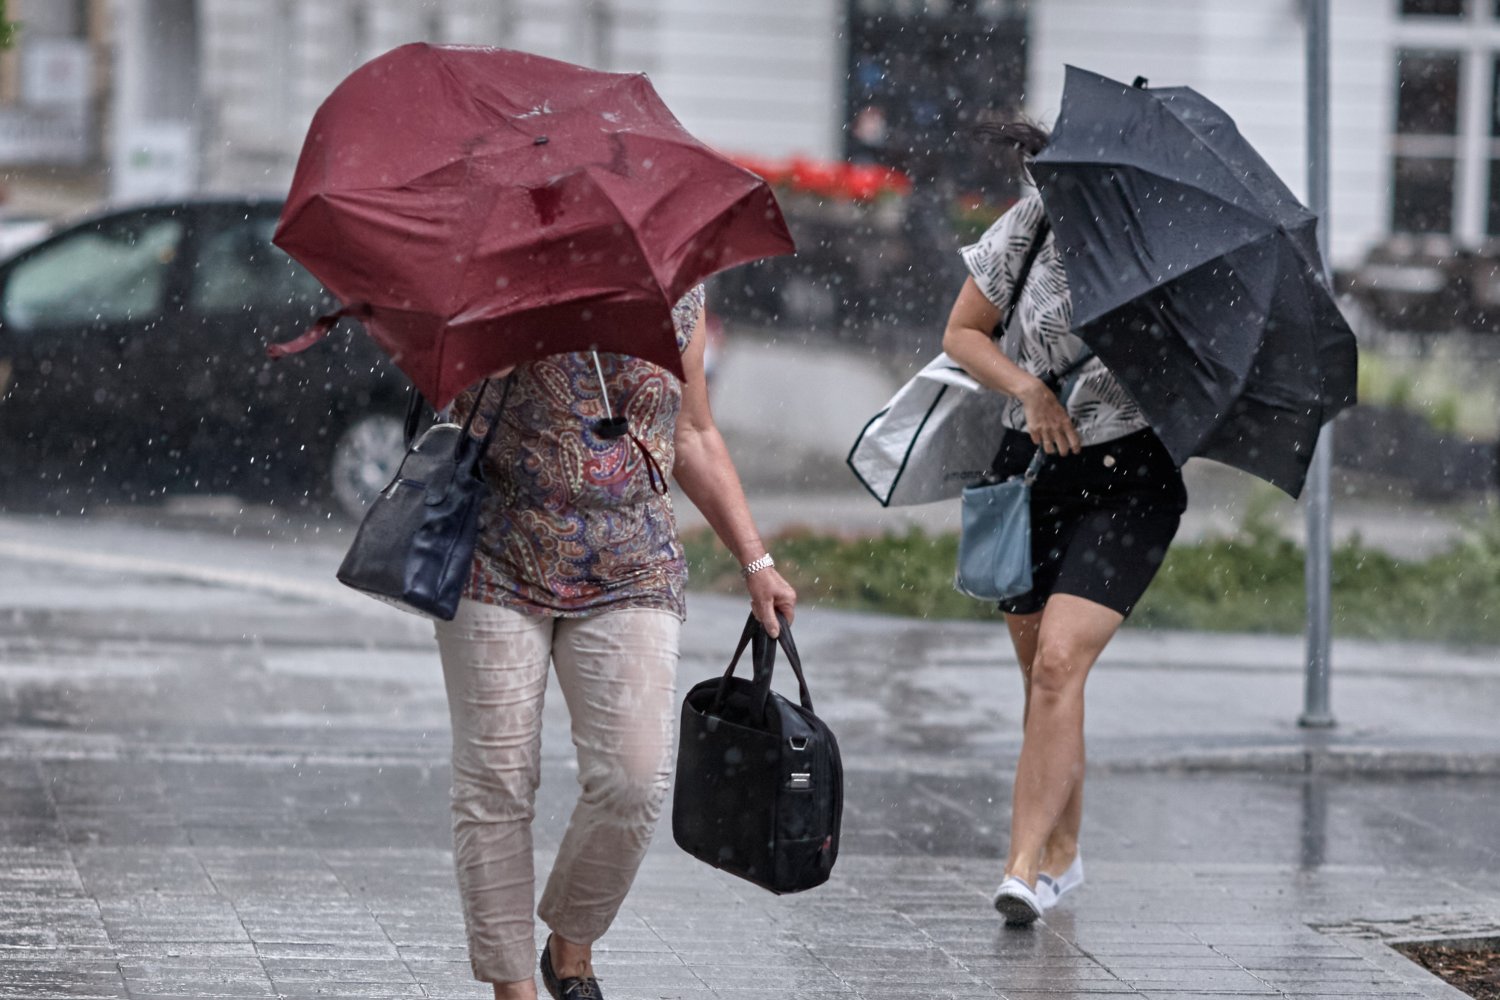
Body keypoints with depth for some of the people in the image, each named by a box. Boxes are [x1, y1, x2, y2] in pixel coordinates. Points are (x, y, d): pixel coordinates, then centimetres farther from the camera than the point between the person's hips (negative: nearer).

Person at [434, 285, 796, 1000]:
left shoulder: (678, 289, 10)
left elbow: (694, 438, 19)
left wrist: (754, 561, 16)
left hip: (629, 573, 2)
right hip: (497, 559, -2)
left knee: (633, 780, -10)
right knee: (496, 782, -4)